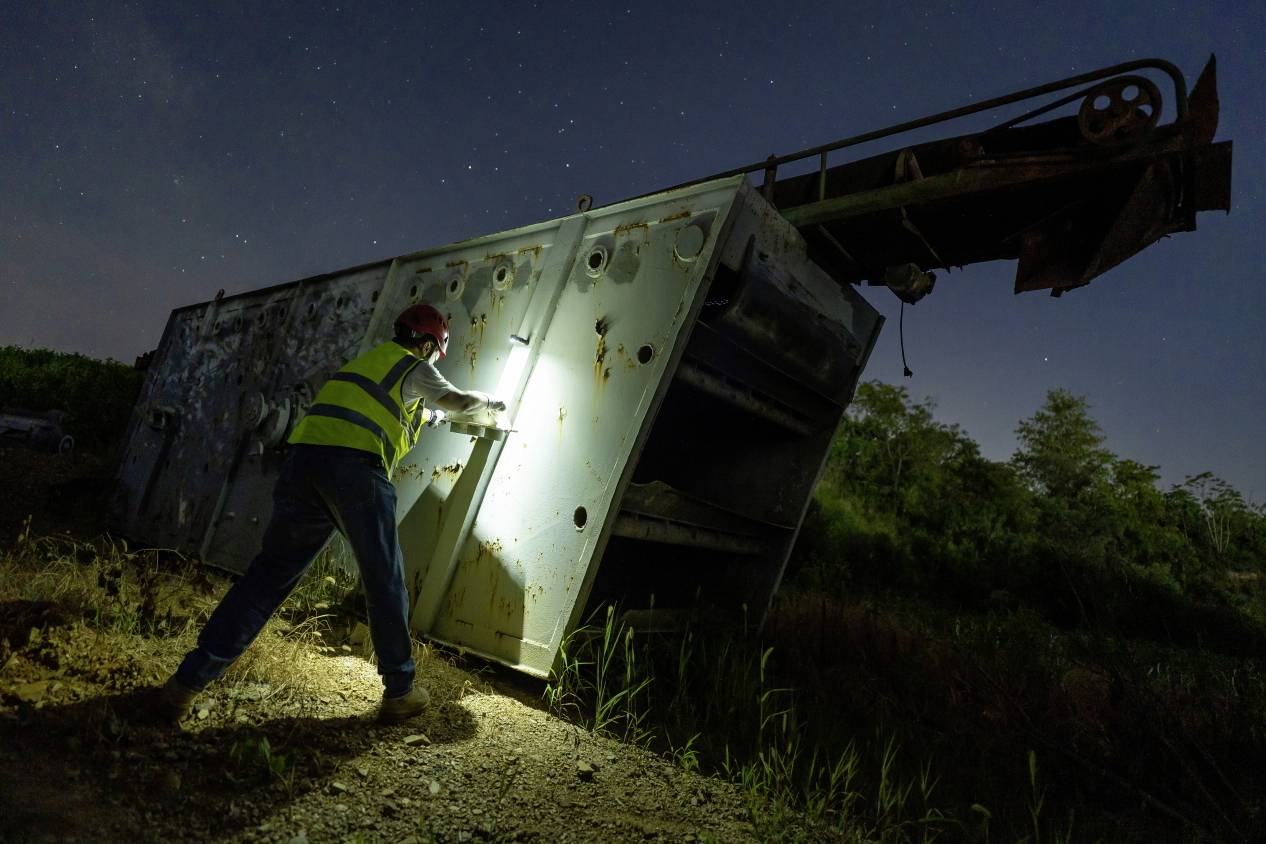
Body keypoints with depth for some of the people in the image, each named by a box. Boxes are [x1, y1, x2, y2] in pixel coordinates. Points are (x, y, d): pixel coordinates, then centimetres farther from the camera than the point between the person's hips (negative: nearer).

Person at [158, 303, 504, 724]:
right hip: (356, 467, -6)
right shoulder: (414, 367, 12)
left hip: (304, 458, 7)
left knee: (269, 573, 11)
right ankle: (400, 691, 14)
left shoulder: (370, 359, 32)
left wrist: (430, 415, 56)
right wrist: (488, 401, 24)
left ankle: (189, 680, 7)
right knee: (385, 582, 5)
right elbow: (459, 400, 3)